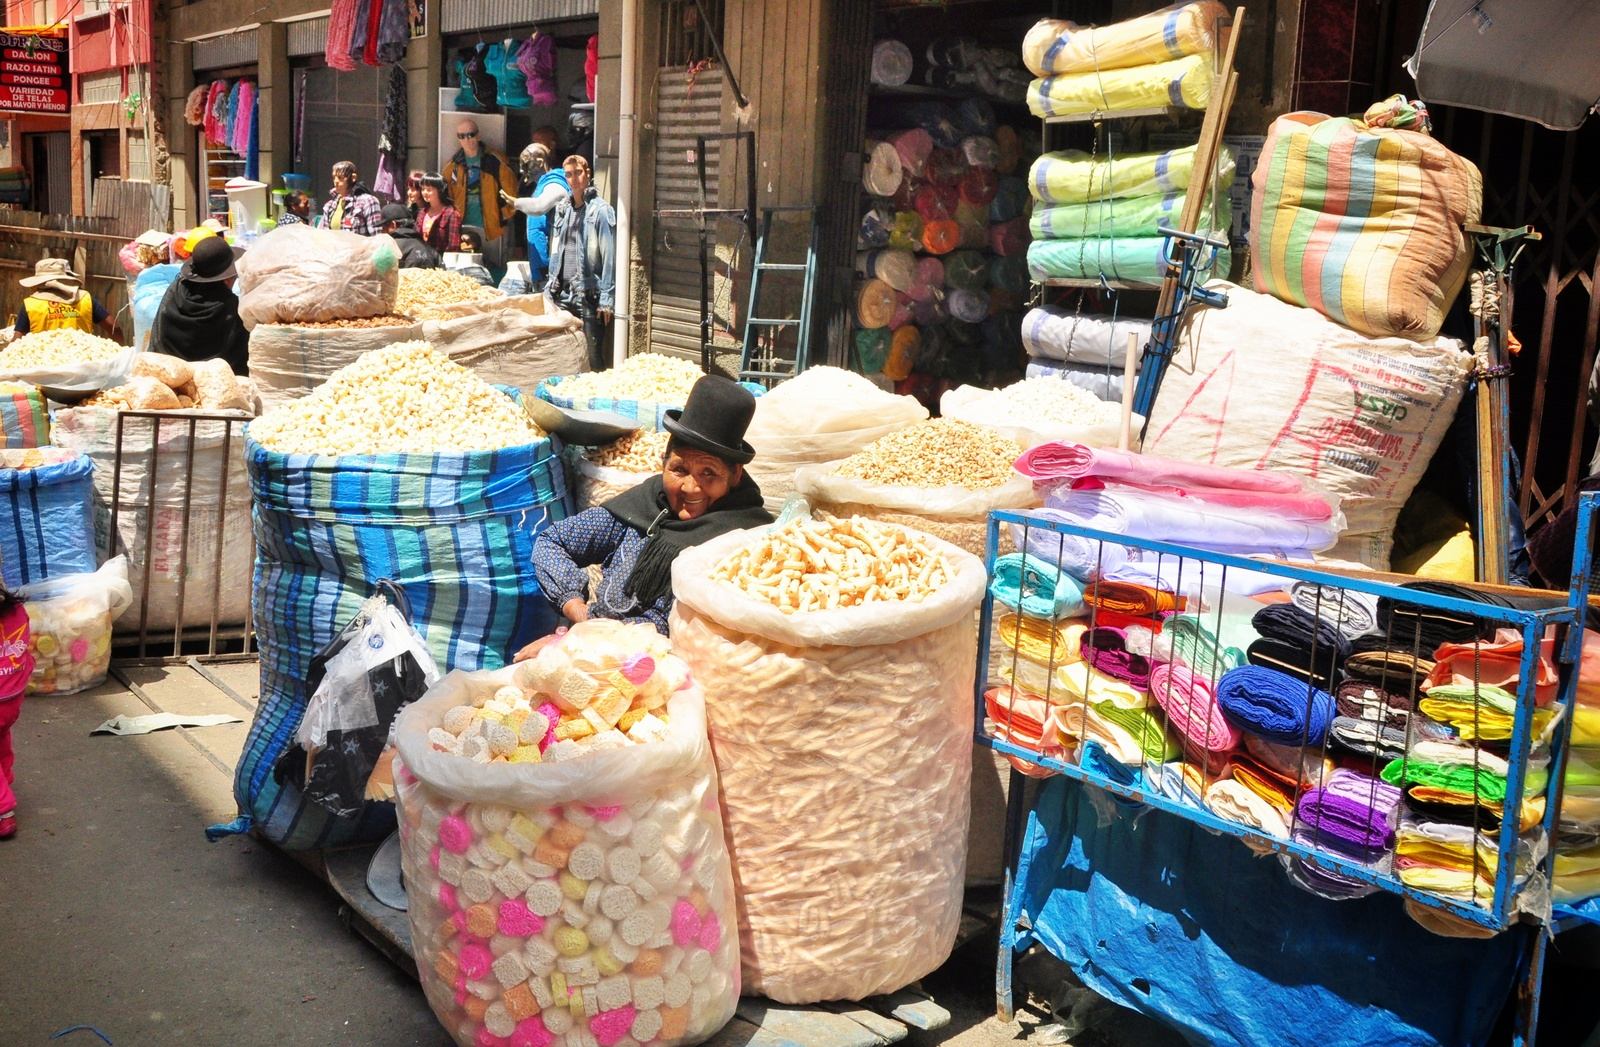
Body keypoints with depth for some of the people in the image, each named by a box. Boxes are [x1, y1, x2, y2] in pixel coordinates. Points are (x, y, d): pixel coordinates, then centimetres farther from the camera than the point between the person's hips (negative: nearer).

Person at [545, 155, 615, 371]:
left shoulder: (600, 210, -5)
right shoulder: (563, 209, 14)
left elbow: (609, 257, -10)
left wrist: (606, 299, -14)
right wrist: (550, 288, 13)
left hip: (588, 295, -6)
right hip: (563, 294, 6)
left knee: (592, 357, -4)